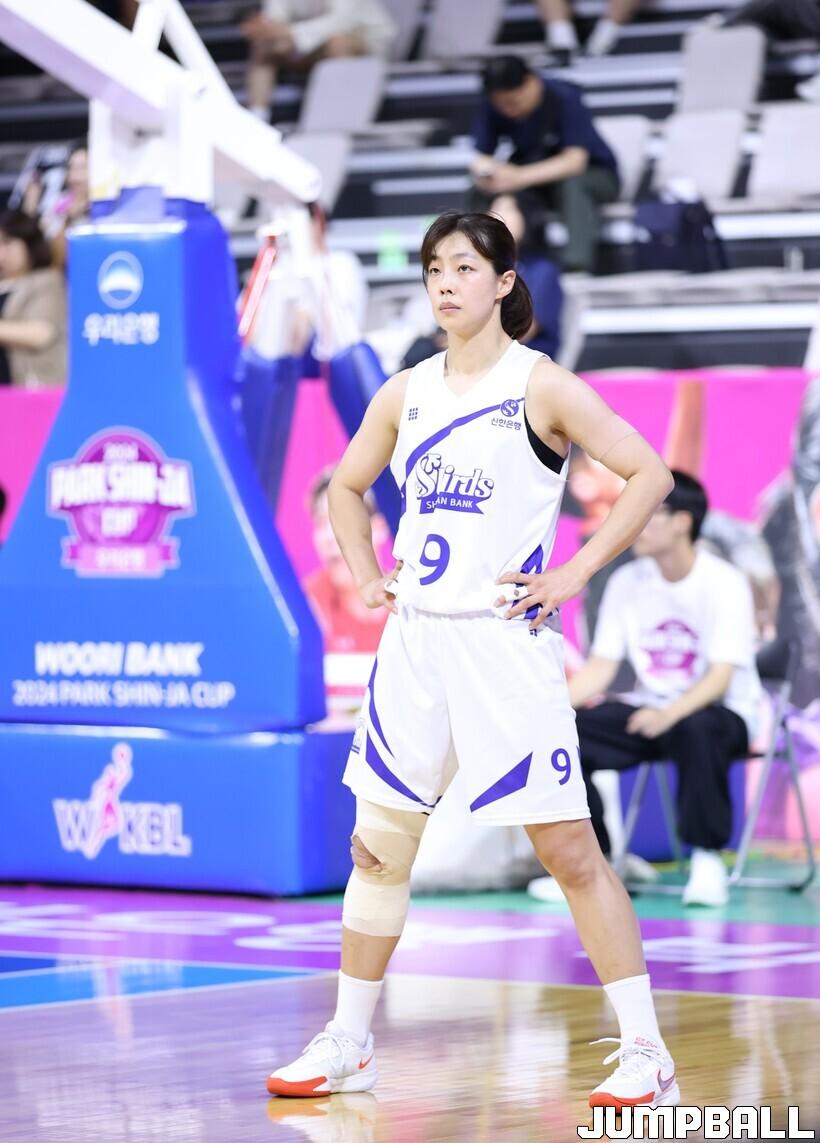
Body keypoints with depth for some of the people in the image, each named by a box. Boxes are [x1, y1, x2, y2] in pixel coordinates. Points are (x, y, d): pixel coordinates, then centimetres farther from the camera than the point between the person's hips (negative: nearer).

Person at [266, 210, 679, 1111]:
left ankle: (646, 1055, -1)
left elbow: (650, 475, -10)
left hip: (505, 640, -6)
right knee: (378, 844, 9)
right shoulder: (407, 393, 10)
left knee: (568, 848, -7)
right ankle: (348, 1047, 20)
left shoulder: (540, 386, -6)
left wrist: (573, 574, -12)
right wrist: (367, 578, 12)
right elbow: (346, 487, 26)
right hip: (415, 636, 6)